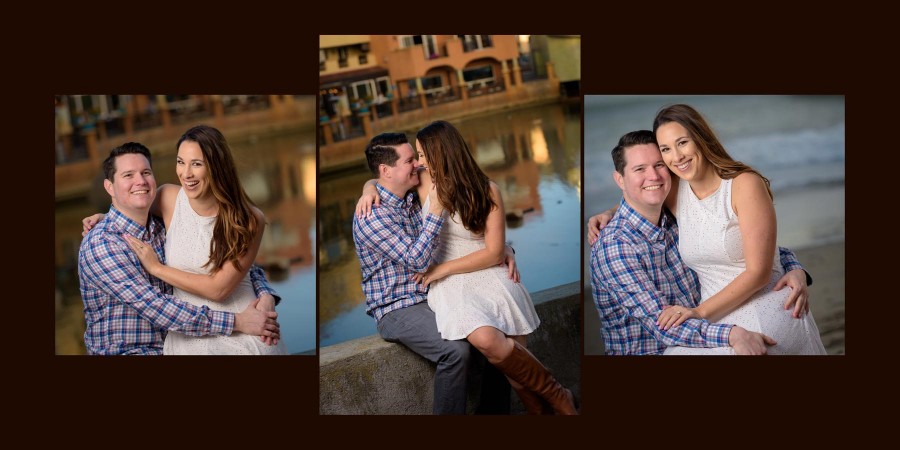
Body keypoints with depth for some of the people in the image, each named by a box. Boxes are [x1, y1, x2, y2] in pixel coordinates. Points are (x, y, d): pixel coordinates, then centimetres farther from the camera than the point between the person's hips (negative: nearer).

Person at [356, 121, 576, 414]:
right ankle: (556, 397, -14)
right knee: (487, 340, -31)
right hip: (449, 284, 1)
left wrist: (443, 268, -7)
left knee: (512, 355, -27)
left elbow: (495, 252, -2)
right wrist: (370, 189, 3)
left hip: (488, 275, -1)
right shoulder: (426, 184, 9)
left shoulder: (487, 191, 1)